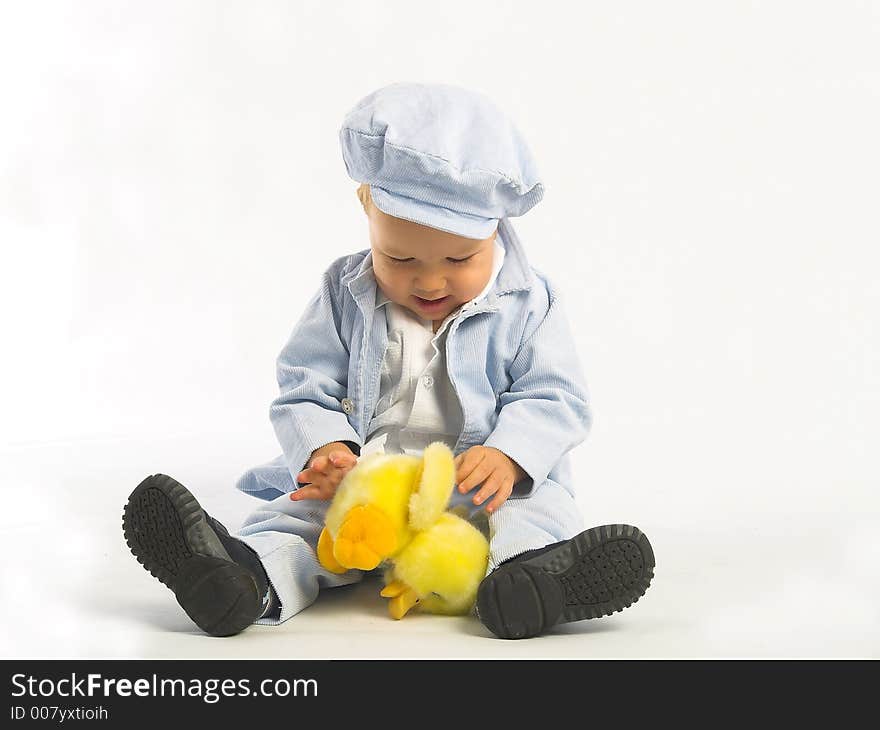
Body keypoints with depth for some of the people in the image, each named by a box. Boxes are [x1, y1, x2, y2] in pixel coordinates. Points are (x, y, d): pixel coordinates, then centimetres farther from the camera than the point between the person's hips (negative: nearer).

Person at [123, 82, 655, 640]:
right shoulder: (345, 293, 1)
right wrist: (325, 451, -20)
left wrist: (507, 457, -25)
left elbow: (554, 398, -4)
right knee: (301, 509, -22)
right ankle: (249, 578, -47)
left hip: (486, 493, -1)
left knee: (540, 508, -29)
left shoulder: (527, 305, -3)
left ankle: (534, 573, -57)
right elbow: (307, 390, 2)